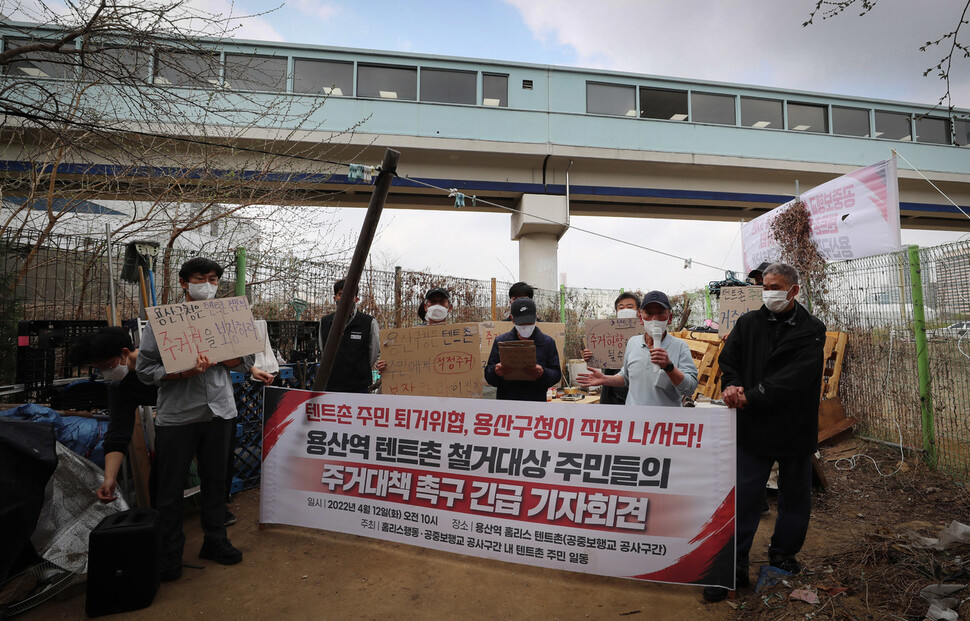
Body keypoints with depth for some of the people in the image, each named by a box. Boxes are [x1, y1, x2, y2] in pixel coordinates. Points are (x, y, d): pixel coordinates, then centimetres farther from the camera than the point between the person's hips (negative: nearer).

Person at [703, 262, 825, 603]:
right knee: (741, 495, -1)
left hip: (795, 430, 0)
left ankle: (783, 555, 38)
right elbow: (728, 360, 2)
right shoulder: (748, 323, 4)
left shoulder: (811, 330, -5)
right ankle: (733, 566, 9)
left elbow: (795, 377, -18)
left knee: (794, 497, 16)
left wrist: (750, 396, -26)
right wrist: (732, 386, -20)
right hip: (752, 427, 1)